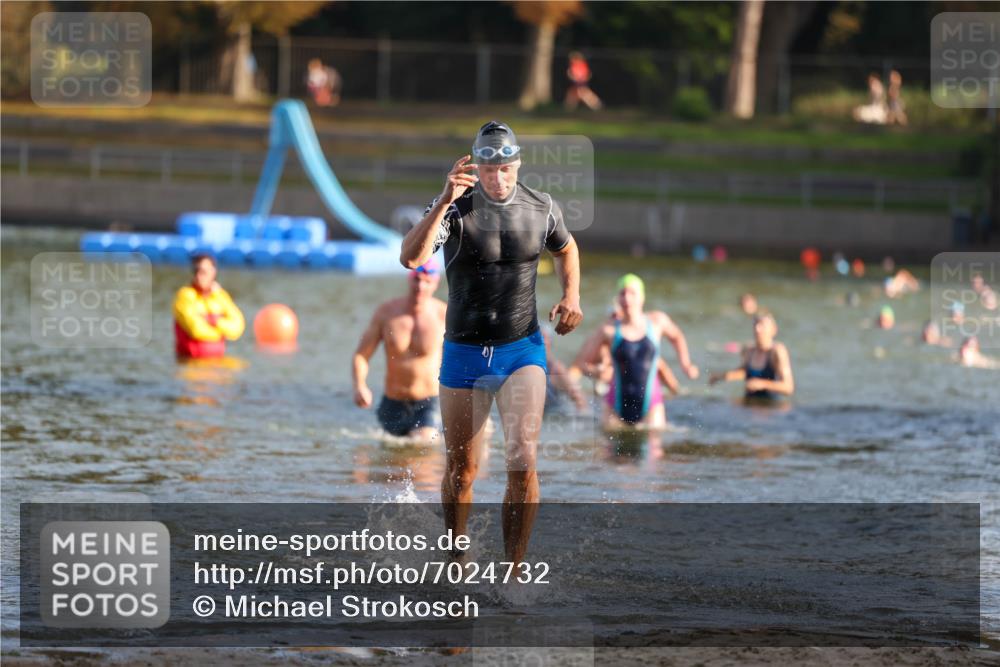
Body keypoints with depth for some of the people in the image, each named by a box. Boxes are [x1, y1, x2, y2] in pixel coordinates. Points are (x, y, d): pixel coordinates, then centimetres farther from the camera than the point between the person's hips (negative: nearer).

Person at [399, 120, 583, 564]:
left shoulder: (541, 208, -2)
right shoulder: (455, 208, -12)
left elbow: (565, 249, 22)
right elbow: (410, 258, -30)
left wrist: (571, 297, 4)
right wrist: (444, 203, -41)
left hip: (523, 349, 1)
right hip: (464, 353, -1)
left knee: (523, 460, -18)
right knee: (461, 471, 9)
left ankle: (514, 569, -11)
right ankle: (456, 560, 32)